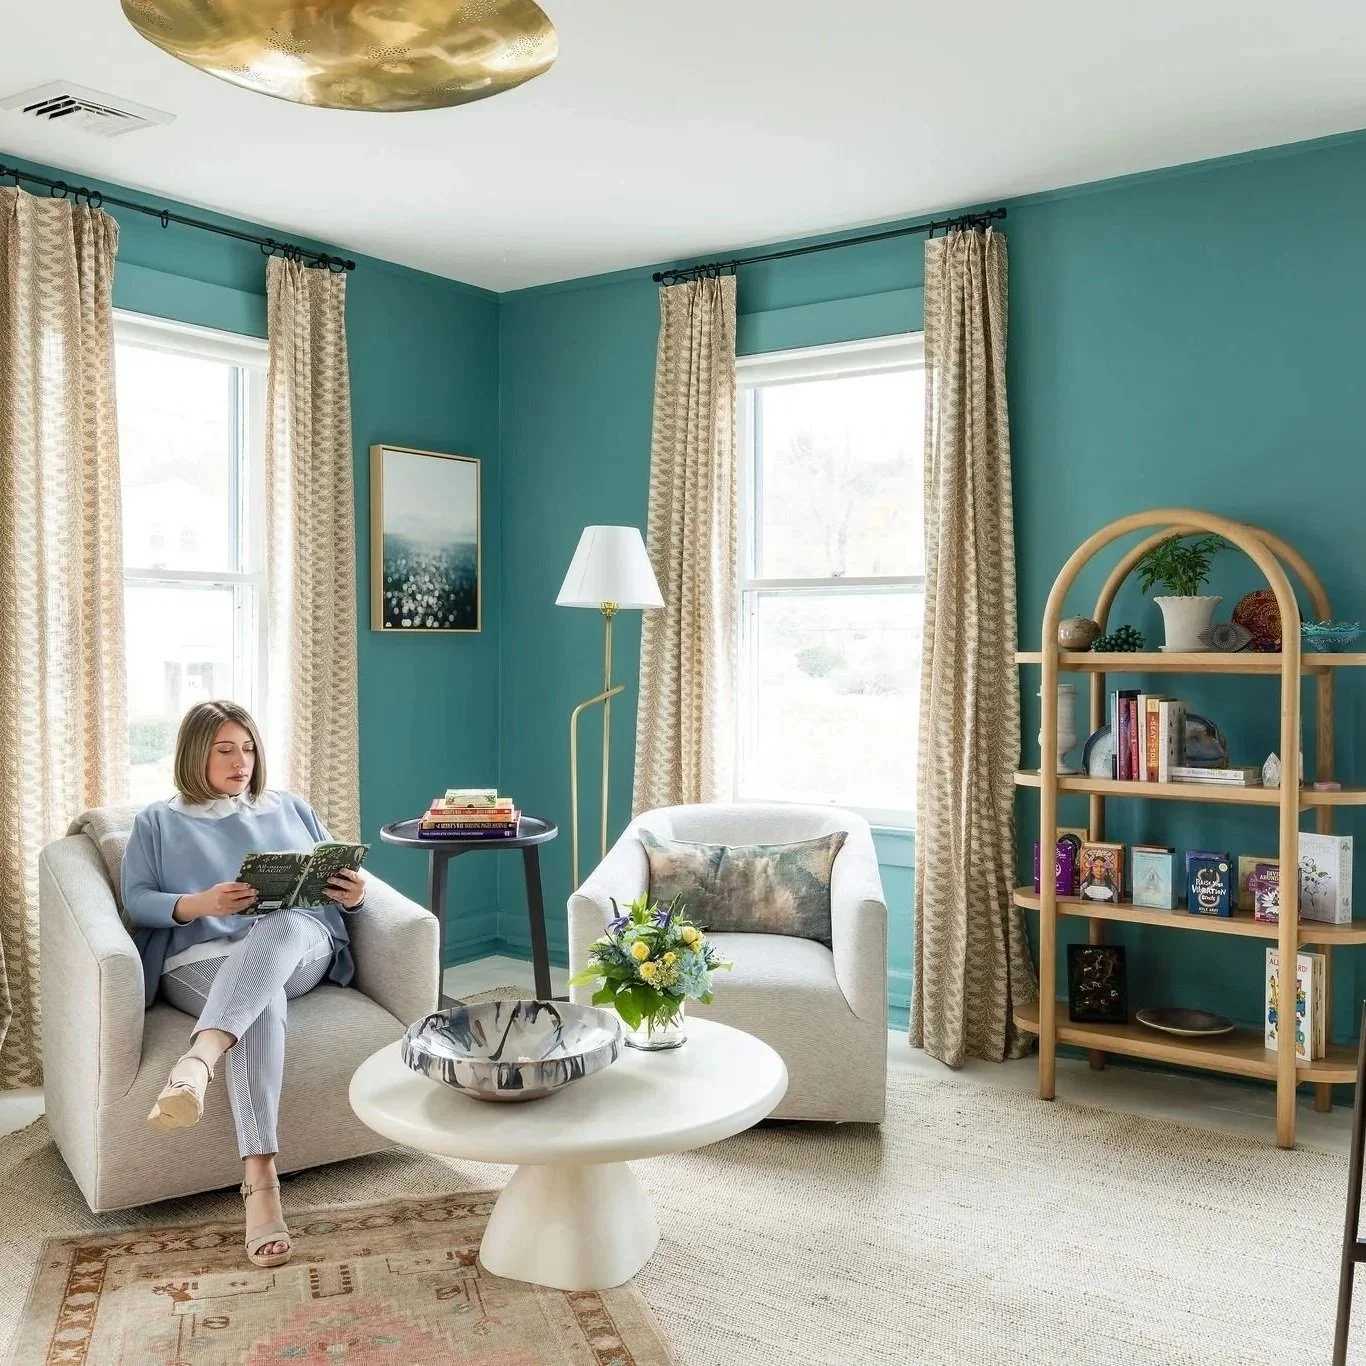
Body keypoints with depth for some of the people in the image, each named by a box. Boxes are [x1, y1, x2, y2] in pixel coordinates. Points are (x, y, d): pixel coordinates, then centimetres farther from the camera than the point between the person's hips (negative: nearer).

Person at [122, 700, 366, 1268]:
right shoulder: (158, 822, 21)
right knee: (262, 997, -39)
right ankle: (261, 1182, -52)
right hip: (202, 957, -2)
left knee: (282, 925, -39)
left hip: (299, 949, 2)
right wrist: (199, 904, -14)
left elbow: (332, 880, 23)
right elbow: (137, 900, 7)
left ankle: (196, 1061, -62)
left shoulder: (290, 809, 27)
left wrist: (353, 895, -3)